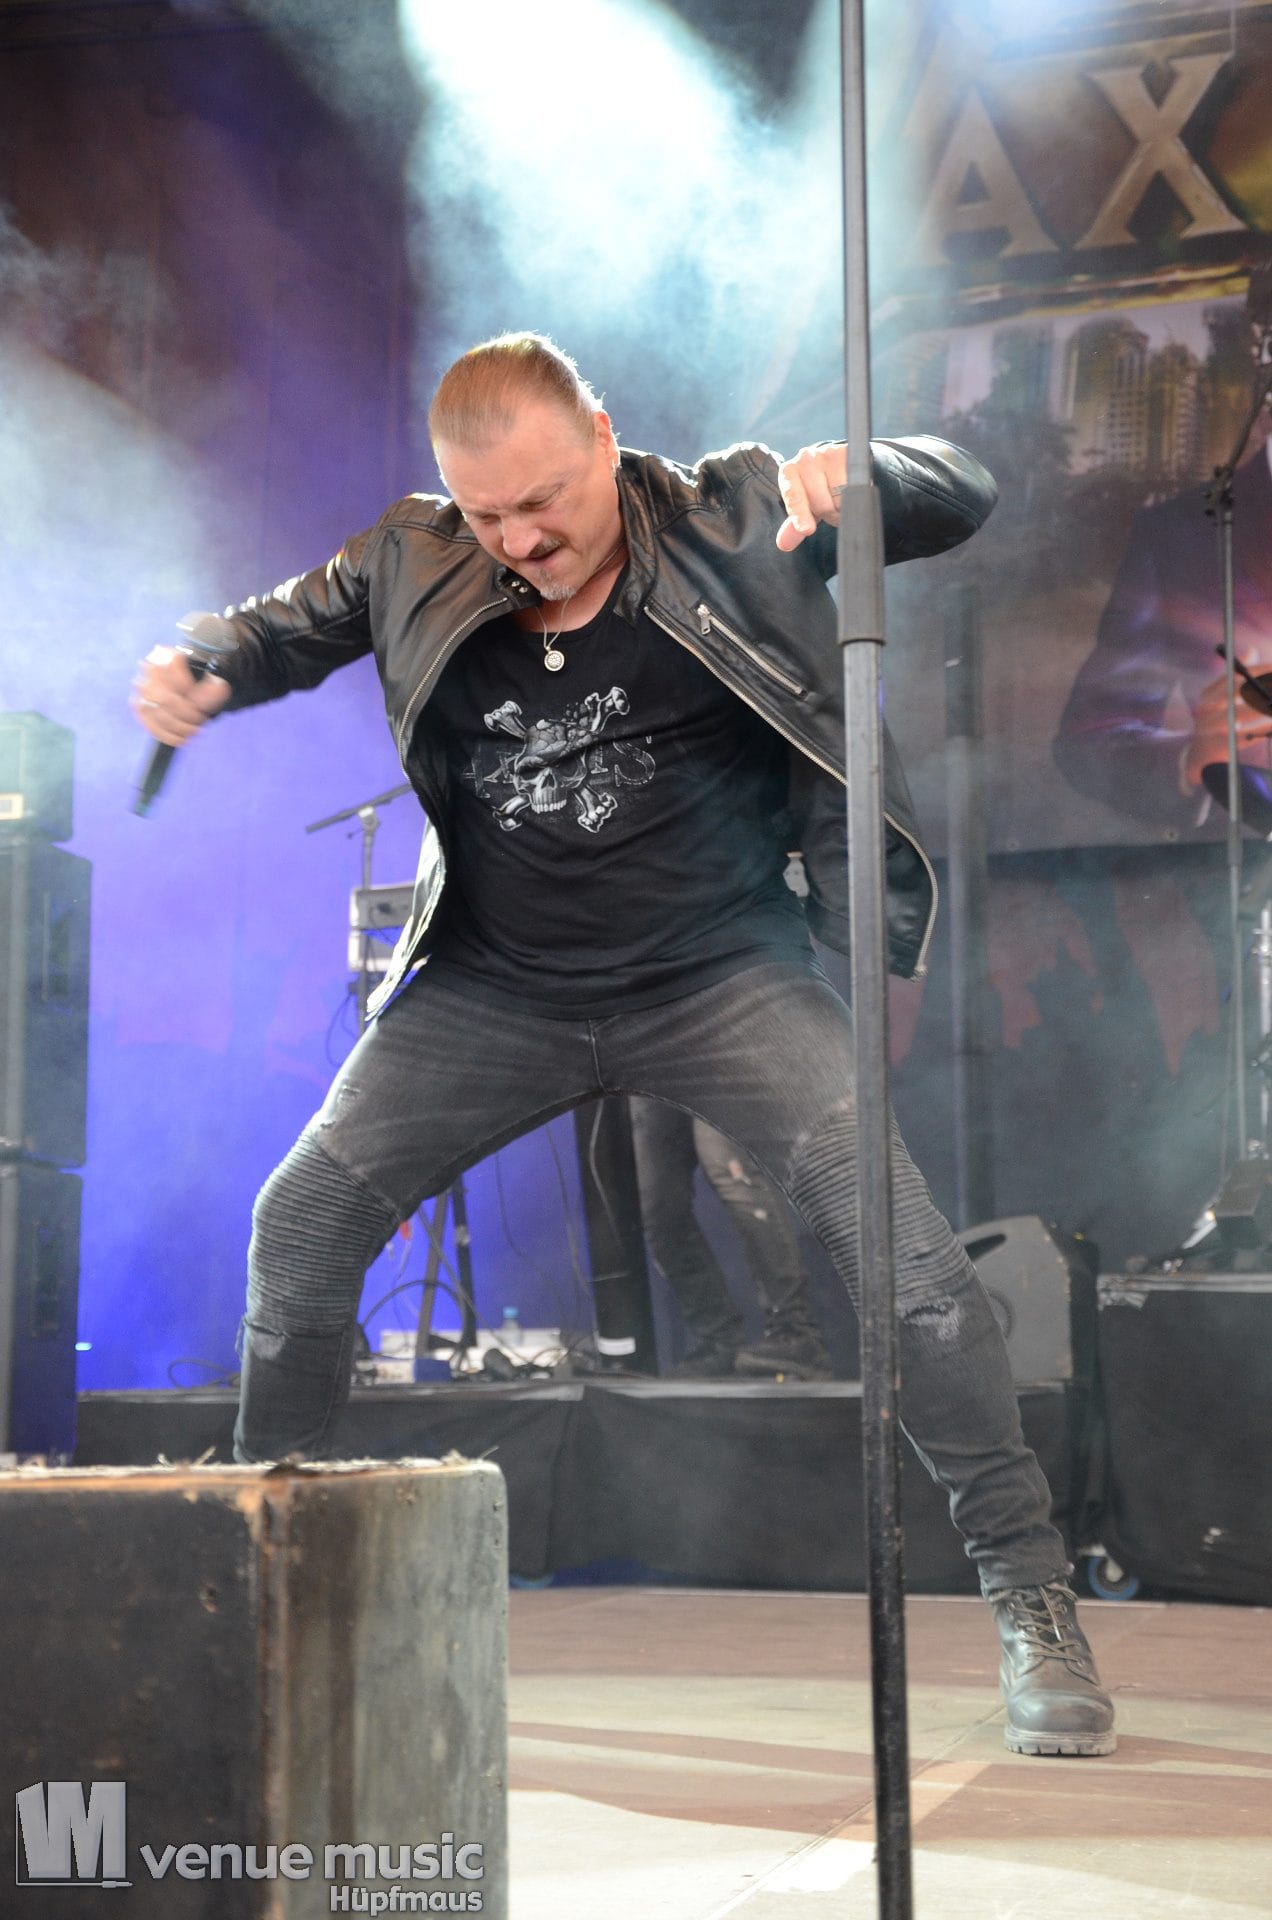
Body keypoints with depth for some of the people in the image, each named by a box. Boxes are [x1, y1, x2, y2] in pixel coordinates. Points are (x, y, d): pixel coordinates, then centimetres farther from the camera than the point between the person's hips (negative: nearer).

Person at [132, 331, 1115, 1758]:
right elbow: (283, 630, 12)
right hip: (497, 988, 3)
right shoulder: (413, 566, -2)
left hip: (723, 976, -2)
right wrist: (198, 671, -12)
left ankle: (1032, 1603, -5)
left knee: (901, 1243, -17)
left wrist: (846, 474, -29)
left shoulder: (727, 523, -8)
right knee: (304, 1215, -7)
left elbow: (959, 494, -5)